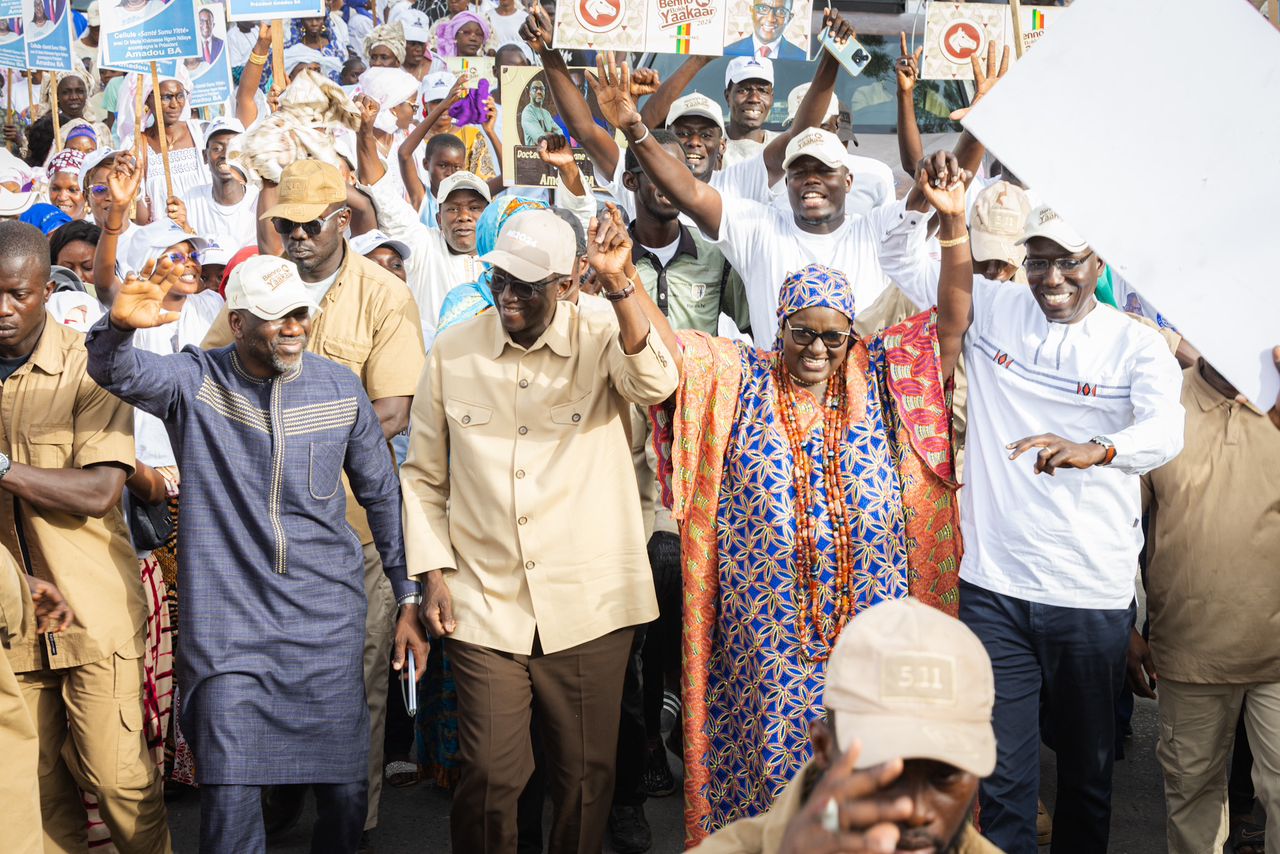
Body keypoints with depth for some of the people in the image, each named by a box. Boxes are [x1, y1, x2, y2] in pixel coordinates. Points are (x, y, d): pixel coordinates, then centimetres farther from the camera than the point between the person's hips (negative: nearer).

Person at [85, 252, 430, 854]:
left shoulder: (340, 388, 2)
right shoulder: (195, 381, -2)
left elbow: (382, 496, 10)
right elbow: (116, 371, -22)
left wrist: (409, 596, 9)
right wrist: (120, 325, -45)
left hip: (327, 618, 2)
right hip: (228, 620, -2)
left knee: (346, 790, 6)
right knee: (230, 795, -3)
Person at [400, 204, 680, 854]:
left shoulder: (605, 340, -2)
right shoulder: (453, 352, 3)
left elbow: (655, 382, -25)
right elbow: (422, 475, 10)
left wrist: (618, 283, -33)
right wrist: (434, 574, 3)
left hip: (589, 605, -1)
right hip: (484, 606, 1)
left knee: (586, 776, 10)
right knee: (489, 778, 1)